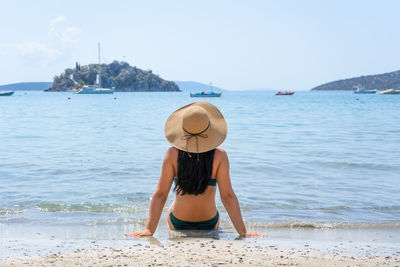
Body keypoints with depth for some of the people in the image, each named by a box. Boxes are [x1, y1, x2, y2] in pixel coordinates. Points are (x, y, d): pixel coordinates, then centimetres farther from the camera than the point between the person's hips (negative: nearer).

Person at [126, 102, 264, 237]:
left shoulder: (173, 154, -17)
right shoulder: (219, 156, -19)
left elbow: (160, 195, -18)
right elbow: (228, 197, -20)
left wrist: (149, 229, -16)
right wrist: (243, 232, -14)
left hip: (177, 223, 1)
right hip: (209, 224, 0)